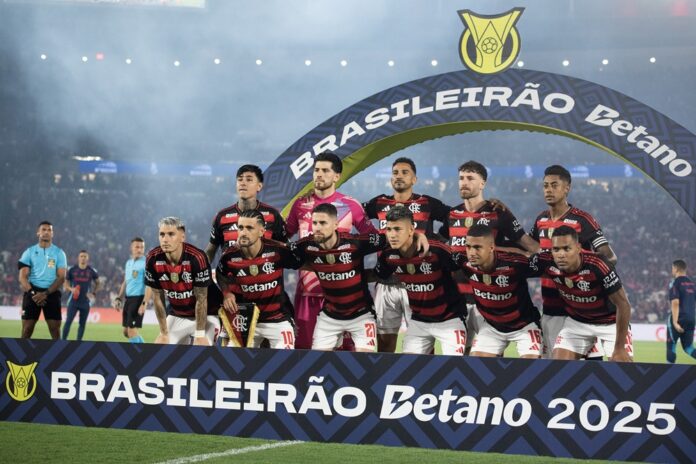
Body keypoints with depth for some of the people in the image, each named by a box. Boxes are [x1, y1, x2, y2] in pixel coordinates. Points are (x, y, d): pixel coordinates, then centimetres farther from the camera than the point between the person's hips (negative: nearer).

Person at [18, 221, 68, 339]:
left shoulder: (59, 253, 6)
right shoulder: (30, 252, 7)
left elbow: (61, 277, -2)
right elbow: (23, 277, 1)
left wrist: (46, 293, -14)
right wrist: (33, 293, -14)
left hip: (51, 293, 0)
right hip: (32, 291, 0)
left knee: (55, 329, -4)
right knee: (27, 329, -3)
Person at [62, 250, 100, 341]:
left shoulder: (92, 271, 3)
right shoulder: (72, 270, 0)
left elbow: (97, 284, 16)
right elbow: (65, 284, 7)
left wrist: (93, 293, 1)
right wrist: (71, 289, -14)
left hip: (85, 302, 2)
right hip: (73, 300, -2)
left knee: (82, 324, 7)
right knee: (68, 321, -12)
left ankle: (78, 342, 15)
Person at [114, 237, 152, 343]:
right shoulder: (128, 263, 15)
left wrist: (144, 304, -23)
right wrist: (119, 298, 18)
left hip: (138, 298, -8)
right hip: (128, 298, 8)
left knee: (132, 330, -12)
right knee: (126, 331, 13)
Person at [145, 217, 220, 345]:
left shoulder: (196, 258, -28)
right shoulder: (153, 260, -15)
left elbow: (201, 299, -21)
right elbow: (158, 298, -6)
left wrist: (200, 335, -16)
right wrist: (164, 334, -4)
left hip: (206, 314, -4)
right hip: (176, 314, 4)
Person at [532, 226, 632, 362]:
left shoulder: (598, 266, -35)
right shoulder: (547, 262, -23)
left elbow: (623, 304, -26)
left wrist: (620, 349, -23)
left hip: (610, 322, -4)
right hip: (576, 321, 4)